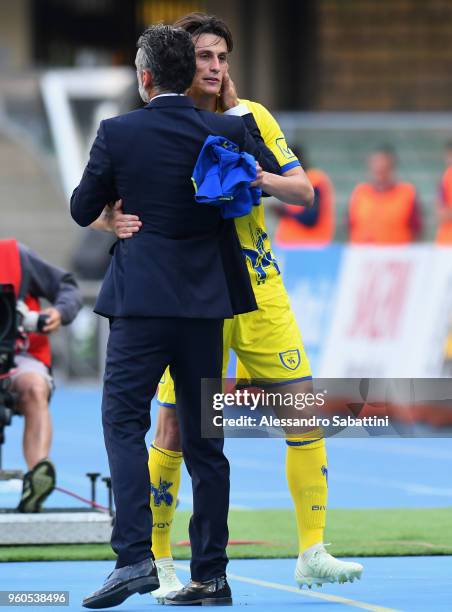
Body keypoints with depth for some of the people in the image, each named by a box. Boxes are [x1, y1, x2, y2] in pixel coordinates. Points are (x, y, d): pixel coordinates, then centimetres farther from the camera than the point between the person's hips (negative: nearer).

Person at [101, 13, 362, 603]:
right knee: (175, 425, -5)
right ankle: (158, 563, 9)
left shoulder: (250, 118, 3)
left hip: (258, 285, 3)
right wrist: (117, 220, -28)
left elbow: (304, 189, 1)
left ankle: (312, 553, 5)